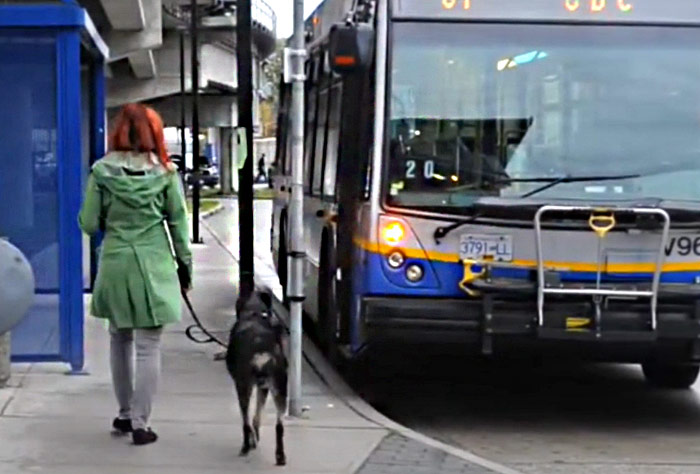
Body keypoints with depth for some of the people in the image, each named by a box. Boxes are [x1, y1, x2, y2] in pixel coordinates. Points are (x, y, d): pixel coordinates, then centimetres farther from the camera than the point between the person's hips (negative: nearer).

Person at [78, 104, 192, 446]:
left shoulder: (102, 171, -3)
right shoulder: (164, 172, -3)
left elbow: (89, 224, -2)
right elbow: (178, 223, 1)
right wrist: (185, 264, 11)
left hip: (115, 264, 1)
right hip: (153, 265, -1)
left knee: (120, 341, 18)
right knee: (148, 347, 2)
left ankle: (125, 414, 26)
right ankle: (140, 424, 3)